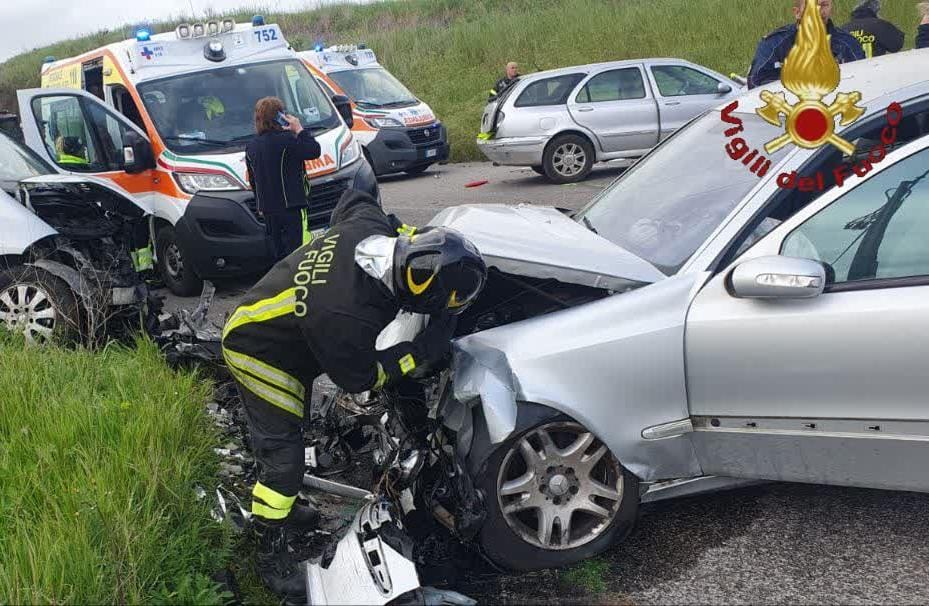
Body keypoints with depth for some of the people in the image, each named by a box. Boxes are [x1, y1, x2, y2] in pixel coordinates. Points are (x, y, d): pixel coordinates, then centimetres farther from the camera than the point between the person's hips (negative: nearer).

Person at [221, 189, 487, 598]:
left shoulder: (369, 226, -23)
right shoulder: (348, 318, -42)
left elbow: (353, 200, 4)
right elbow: (358, 379, -22)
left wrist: (414, 237, -1)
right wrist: (422, 352, -20)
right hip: (259, 354, -9)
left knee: (288, 433, 24)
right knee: (282, 455, -3)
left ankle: (281, 505, 45)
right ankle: (271, 554, 13)